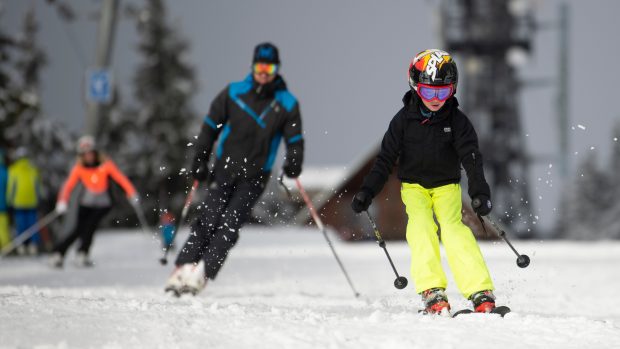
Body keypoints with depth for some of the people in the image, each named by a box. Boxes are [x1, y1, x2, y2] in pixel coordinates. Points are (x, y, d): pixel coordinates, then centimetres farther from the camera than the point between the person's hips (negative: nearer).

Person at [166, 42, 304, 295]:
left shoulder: (286, 104, 1)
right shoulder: (234, 93, 2)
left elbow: (295, 140, 6)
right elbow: (211, 126, 10)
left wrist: (293, 165, -14)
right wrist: (200, 160, 5)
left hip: (254, 178, -1)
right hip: (224, 169, 1)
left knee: (229, 226, -12)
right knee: (208, 220, -10)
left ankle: (201, 274, -16)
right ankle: (183, 268, -9)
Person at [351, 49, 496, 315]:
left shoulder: (457, 121, -9)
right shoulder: (405, 119, -7)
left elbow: (471, 157, -16)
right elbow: (386, 158, -3)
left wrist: (480, 192, -31)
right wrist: (367, 191, -12)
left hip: (447, 185, -1)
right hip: (414, 185, 1)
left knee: (453, 226, -25)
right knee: (421, 225, -27)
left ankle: (481, 293, -31)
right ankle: (432, 292, -33)